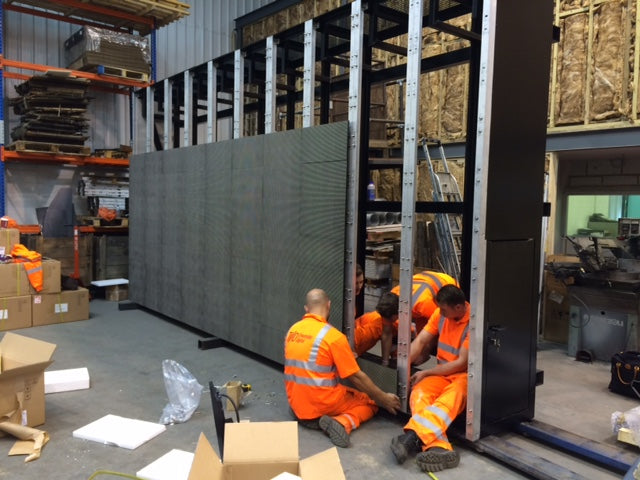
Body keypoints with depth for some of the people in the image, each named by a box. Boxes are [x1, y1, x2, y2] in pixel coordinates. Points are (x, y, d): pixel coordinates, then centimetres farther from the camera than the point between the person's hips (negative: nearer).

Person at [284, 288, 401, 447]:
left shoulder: (292, 330, 3)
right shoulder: (333, 335, -16)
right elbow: (356, 377, -12)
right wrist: (384, 399, 0)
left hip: (296, 405, 6)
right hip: (323, 405, -6)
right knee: (371, 402, 14)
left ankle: (312, 418, 3)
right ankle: (343, 422, -12)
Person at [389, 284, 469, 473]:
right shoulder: (440, 314, 0)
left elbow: (462, 363, -17)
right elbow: (420, 341, 0)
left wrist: (426, 373, -12)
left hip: (465, 374, -5)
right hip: (442, 372, 6)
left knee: (451, 398, -38)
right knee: (419, 393, -25)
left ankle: (412, 438, -55)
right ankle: (440, 447, -47)